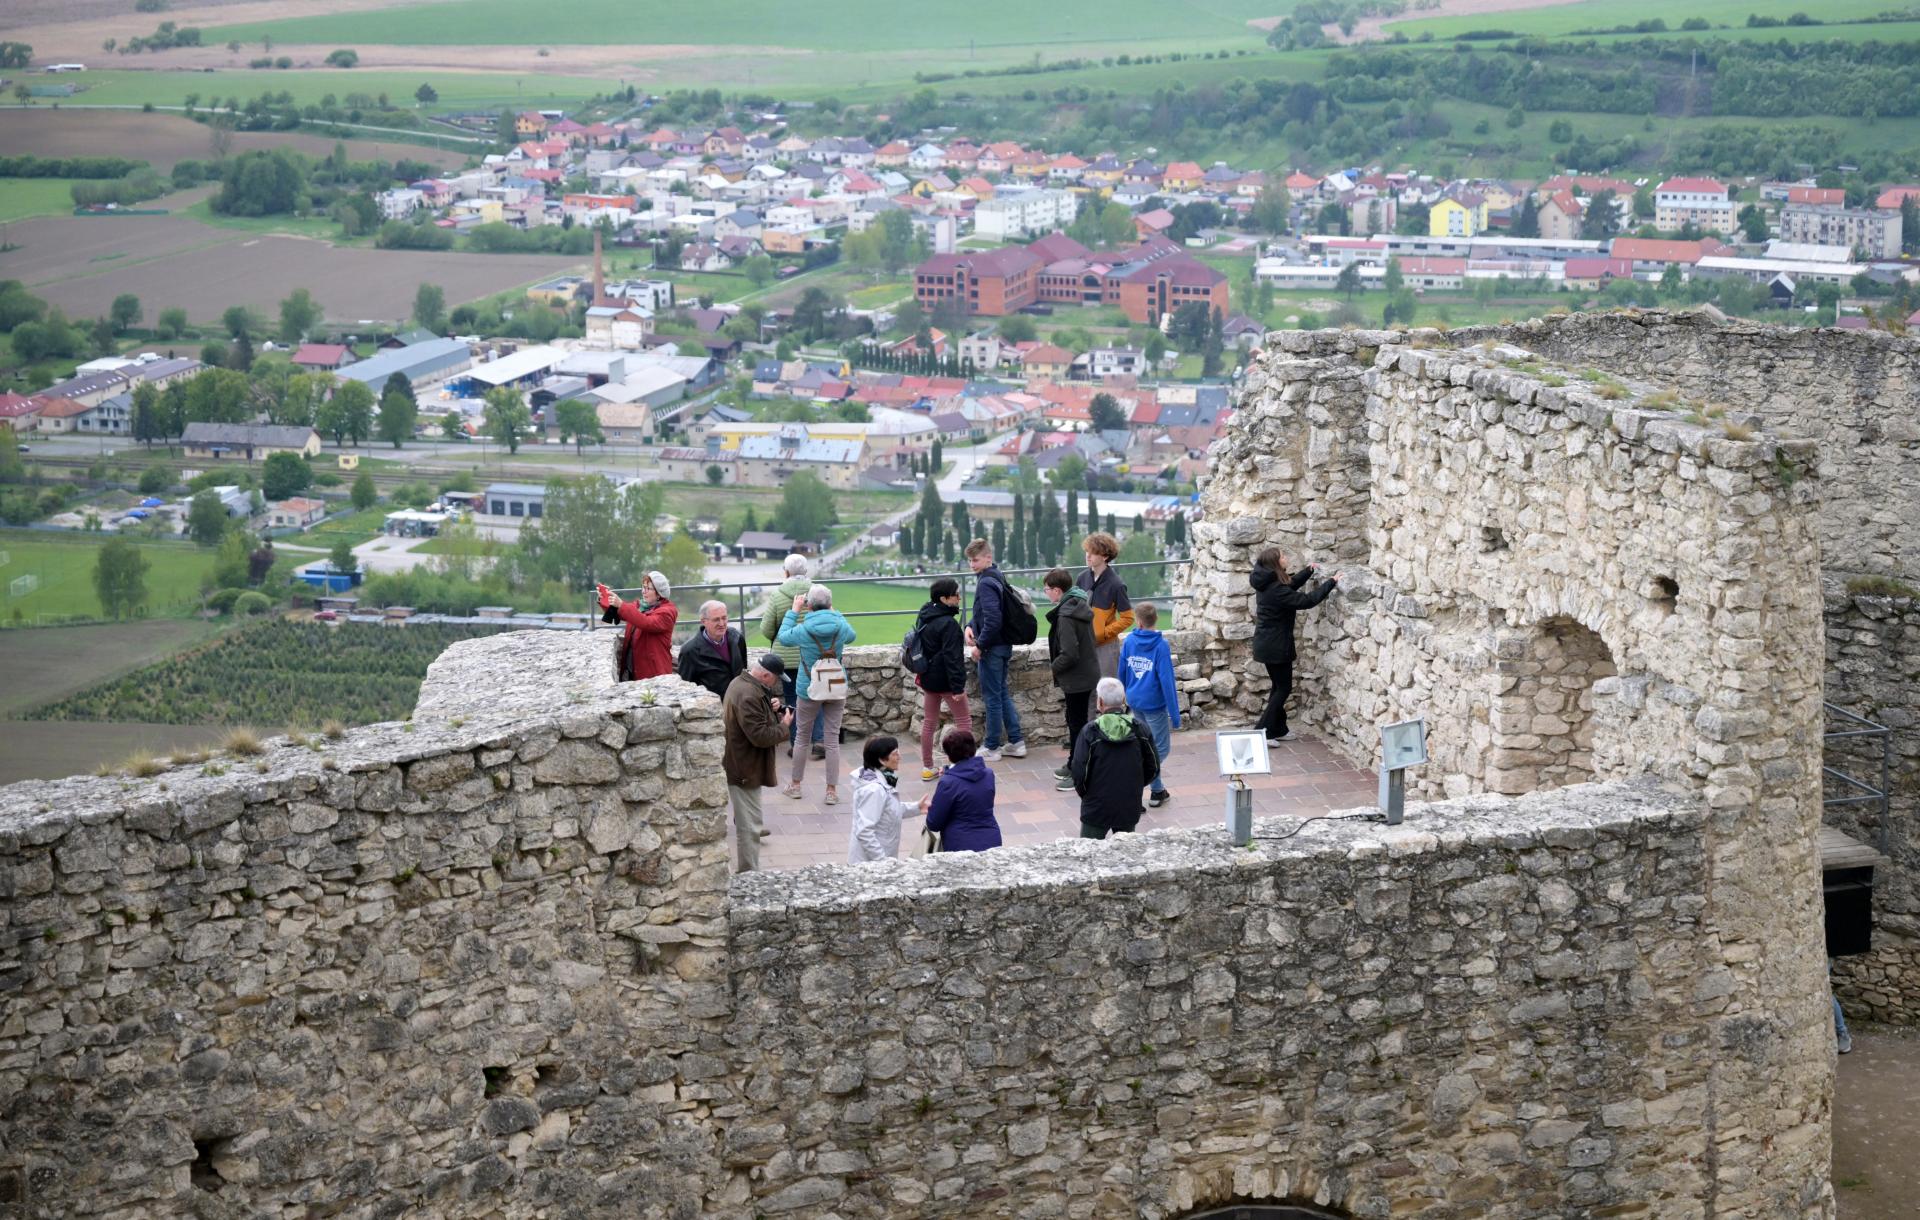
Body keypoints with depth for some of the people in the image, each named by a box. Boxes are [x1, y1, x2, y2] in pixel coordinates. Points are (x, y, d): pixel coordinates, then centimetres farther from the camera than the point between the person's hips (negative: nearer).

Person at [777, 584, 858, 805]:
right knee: (832, 739, 6)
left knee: (802, 736, 15)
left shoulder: (802, 630, -16)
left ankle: (795, 784, 26)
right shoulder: (841, 626, -11)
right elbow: (851, 636, 14)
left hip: (809, 689, -1)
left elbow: (783, 637, 5)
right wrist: (833, 612, 19)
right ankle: (832, 790, 8)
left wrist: (794, 611, 11)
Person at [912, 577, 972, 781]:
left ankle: (927, 768, 19)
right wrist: (957, 686, -22)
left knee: (929, 722, 14)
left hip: (928, 678, 8)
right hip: (945, 679, -8)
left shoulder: (924, 617, 6)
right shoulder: (948, 623, -22)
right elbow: (951, 657, -23)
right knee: (964, 720, 3)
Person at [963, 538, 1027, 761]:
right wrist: (971, 626, 4)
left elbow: (993, 619, -27)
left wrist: (980, 645, -17)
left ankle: (992, 749, 8)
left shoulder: (986, 583, -20)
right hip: (1003, 646, 10)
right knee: (1003, 694, 17)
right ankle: (1016, 742, 19)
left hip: (992, 649, -10)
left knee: (992, 697, 0)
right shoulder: (996, 577, 11)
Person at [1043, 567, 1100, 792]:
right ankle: (1074, 765, 33)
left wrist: (1055, 667, -9)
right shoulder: (1082, 607, 5)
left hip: (1076, 678, -9)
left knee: (1077, 723, 0)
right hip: (1087, 673, 9)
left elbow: (1069, 654, -28)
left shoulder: (1065, 616, -24)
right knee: (1076, 720, 21)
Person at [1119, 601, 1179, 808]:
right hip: (1154, 703, -6)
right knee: (1161, 748, 4)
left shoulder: (1129, 641, -2)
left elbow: (1122, 673, 8)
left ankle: (1158, 791, 23)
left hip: (1134, 702, 6)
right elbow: (1167, 681, -18)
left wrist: (1124, 696, 26)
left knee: (1149, 744, 20)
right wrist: (1175, 714, -13)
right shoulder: (1161, 645, -16)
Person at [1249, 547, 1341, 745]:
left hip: (1266, 644, 9)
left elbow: (1290, 585, 22)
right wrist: (1331, 582, -19)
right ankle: (1262, 731, -3)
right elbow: (1306, 600, -25)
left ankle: (1278, 730, 25)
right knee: (1283, 687, 0)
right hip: (1275, 646, -9)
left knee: (1279, 686, 18)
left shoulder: (1267, 584, 3)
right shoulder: (1276, 590, -25)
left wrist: (1309, 571, 18)